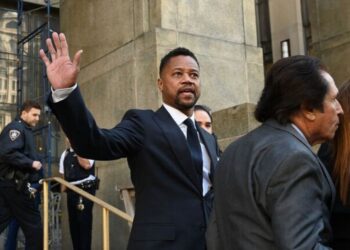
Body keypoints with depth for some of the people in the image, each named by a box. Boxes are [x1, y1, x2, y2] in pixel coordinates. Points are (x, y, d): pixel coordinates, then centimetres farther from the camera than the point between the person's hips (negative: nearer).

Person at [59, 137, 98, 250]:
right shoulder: (65, 154, 16)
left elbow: (87, 165, -19)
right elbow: (63, 174, 19)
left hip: (85, 190, -6)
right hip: (71, 191, 6)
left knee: (84, 222, -8)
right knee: (73, 222, 9)